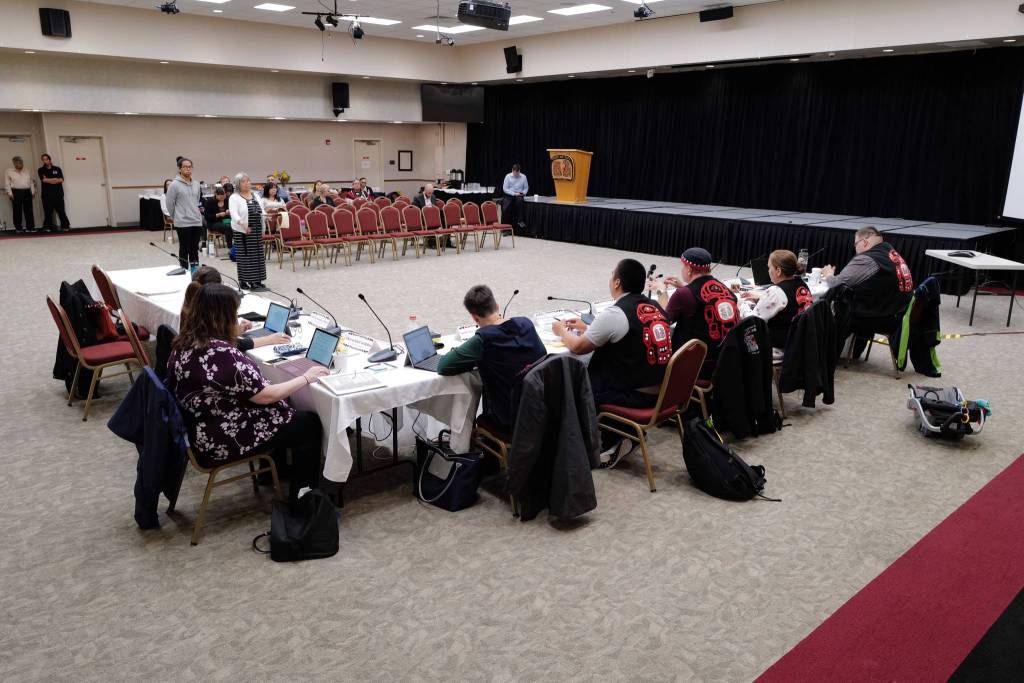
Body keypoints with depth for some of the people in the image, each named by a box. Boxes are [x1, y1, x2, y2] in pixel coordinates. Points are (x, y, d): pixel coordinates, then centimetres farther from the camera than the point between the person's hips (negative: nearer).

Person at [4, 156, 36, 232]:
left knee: (29, 210, 0)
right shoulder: (8, 172, 2)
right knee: (18, 211, -1)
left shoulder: (27, 171, 15)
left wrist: (33, 191, 9)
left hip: (27, 192, 4)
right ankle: (18, 228, 4)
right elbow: (7, 184, -1)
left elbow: (31, 182, 17)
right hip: (16, 192, -3)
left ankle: (30, 227, 3)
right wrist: (10, 193, -8)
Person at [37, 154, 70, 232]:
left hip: (58, 193, 0)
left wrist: (48, 180, -7)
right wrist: (55, 179, -4)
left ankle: (65, 226, 1)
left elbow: (61, 180, -2)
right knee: (48, 212, -2)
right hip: (47, 194, 0)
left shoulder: (57, 169, 9)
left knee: (61, 210, -2)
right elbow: (43, 180, -7)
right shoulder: (41, 170, 8)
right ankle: (48, 227, 2)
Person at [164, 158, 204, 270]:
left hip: (197, 222, 5)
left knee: (195, 249, 12)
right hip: (183, 223, -5)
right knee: (184, 249, 3)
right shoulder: (174, 185, -9)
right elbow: (169, 204, -4)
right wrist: (175, 217, 5)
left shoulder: (196, 184, 8)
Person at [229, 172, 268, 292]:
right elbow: (234, 214, -20)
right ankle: (244, 282, 2)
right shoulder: (234, 198, -6)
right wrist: (243, 225, -37)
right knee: (244, 256, -3)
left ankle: (257, 281, 12)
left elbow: (261, 213, 15)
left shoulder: (256, 196, 12)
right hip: (242, 231, -6)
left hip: (256, 231, 6)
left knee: (258, 255, 6)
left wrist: (262, 230, 11)